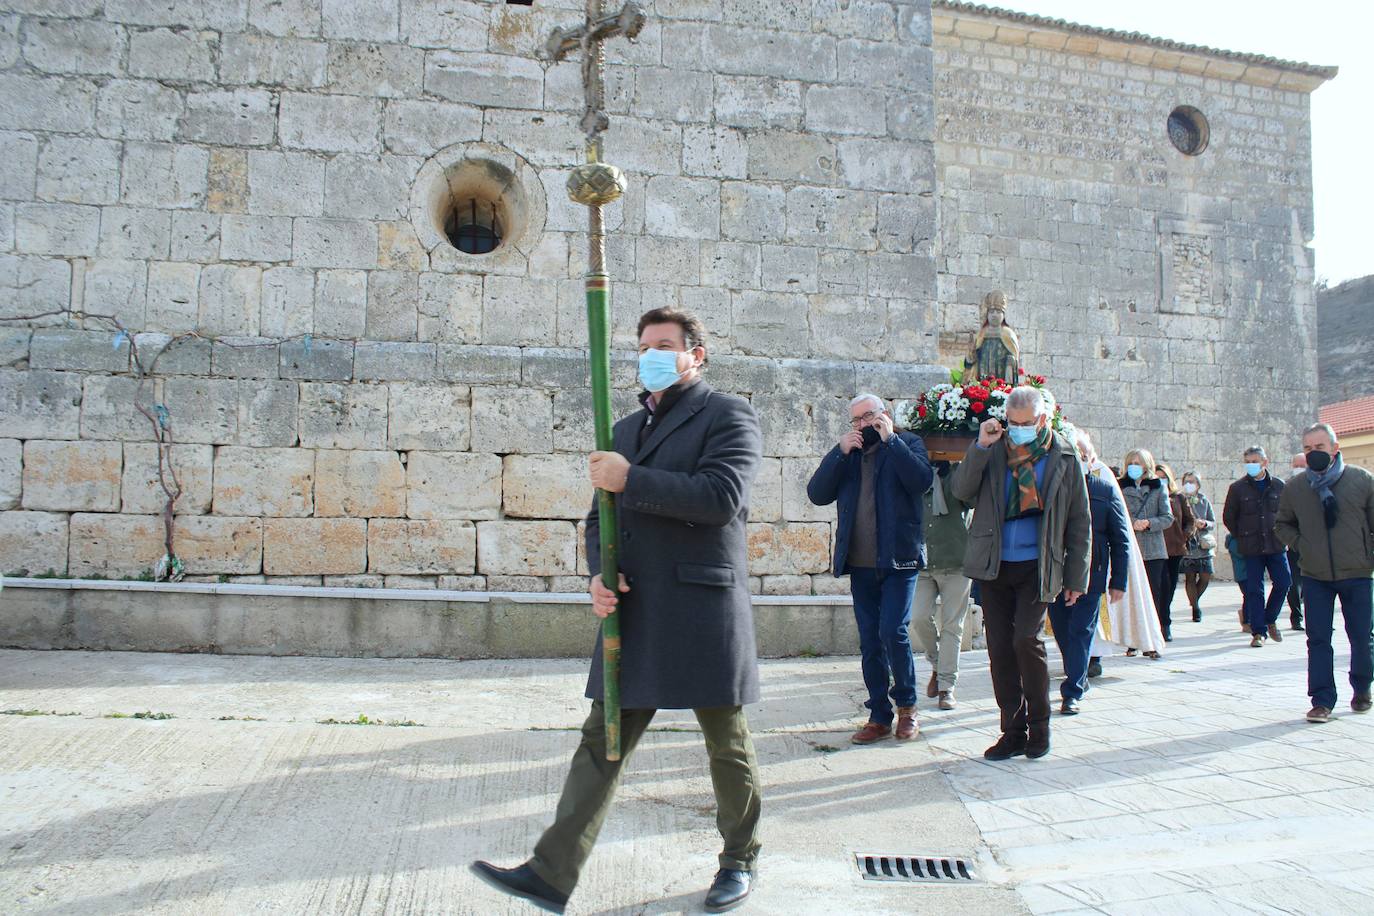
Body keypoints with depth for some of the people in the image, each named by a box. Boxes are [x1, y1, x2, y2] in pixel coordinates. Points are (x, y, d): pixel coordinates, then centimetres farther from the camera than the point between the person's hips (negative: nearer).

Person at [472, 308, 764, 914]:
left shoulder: (728, 416, -3)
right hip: (633, 614, 6)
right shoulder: (626, 429, 19)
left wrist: (630, 480, -17)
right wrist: (599, 574, 0)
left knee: (728, 747, 10)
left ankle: (740, 861, 30)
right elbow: (602, 516, 20)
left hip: (704, 612, -6)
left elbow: (721, 496, -19)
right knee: (602, 744, 6)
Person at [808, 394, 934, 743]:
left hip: (898, 560, -4)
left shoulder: (906, 443, 5)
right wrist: (840, 451, -8)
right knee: (869, 643, 6)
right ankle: (879, 716, 15)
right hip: (860, 566, 4)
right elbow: (817, 494, 1)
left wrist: (890, 438, -13)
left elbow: (922, 480, -16)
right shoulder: (846, 455, 14)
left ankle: (906, 704, 9)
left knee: (893, 632, -13)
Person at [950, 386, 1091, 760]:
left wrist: (1076, 577, 2)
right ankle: (1013, 730, 15)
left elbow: (1079, 521, 5)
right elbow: (961, 490, -4)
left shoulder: (1063, 457, 1)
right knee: (999, 648, 3)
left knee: (1026, 640, -14)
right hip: (994, 565, 3)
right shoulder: (994, 449, 4)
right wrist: (980, 447, -14)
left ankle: (1039, 725, 7)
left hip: (1037, 567, -2)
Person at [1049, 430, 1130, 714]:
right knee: (1061, 630, 11)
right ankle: (1079, 678, 32)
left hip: (1091, 574, -2)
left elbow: (1121, 539, 3)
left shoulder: (1106, 491, 0)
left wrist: (1118, 581, -1)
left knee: (1080, 632, -3)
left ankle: (1072, 693, 1)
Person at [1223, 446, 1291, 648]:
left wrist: (1280, 532, 5)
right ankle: (1258, 631, 7)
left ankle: (1270, 619, 22)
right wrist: (1243, 537, 5)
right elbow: (1228, 518, 6)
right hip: (1251, 548, -1)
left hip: (1276, 546, 2)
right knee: (1254, 590, 0)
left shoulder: (1278, 486, 3)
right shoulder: (1238, 488, -1)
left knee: (1283, 583, -2)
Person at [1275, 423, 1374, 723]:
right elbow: (1282, 524, 17)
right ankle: (1322, 701, 4)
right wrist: (1300, 544, 2)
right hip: (1315, 576, 1)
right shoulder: (1295, 488, 2)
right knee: (1318, 639, -1)